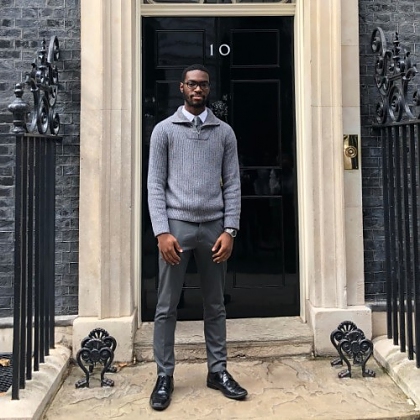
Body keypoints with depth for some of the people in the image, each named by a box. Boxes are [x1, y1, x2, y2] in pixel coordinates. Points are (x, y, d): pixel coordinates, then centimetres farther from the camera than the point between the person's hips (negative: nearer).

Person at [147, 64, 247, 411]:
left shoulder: (225, 132, 10)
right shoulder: (164, 130, 4)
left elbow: (232, 184, 6)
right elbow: (155, 184, -1)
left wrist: (229, 230, -5)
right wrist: (162, 231, -11)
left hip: (213, 227, 2)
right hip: (176, 225, -2)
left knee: (215, 305, 11)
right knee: (167, 306, 4)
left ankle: (218, 371, 24)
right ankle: (165, 375, 17)